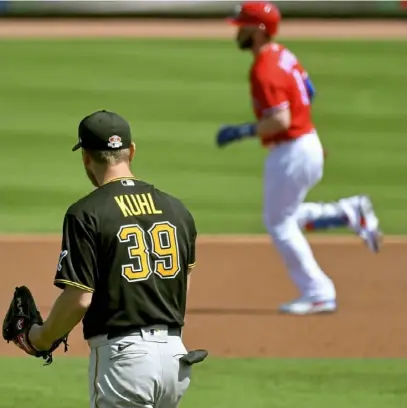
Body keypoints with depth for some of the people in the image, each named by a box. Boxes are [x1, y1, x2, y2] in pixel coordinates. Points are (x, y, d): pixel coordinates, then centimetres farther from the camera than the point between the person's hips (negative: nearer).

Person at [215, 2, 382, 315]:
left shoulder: (264, 71, -22)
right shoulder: (284, 56, 8)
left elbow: (280, 120, -29)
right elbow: (309, 92, 19)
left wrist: (240, 132, -21)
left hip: (291, 152, -10)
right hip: (310, 144, 10)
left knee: (279, 223, 1)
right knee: (286, 217, 23)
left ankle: (318, 295, 4)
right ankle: (350, 213, 12)